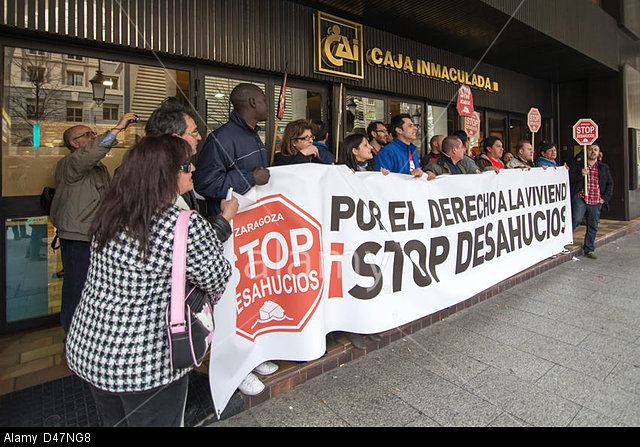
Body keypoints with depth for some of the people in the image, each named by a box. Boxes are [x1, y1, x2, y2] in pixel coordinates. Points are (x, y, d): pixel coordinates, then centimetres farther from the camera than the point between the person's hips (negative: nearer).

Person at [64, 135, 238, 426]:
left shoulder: (108, 215, -4)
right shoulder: (186, 226, -26)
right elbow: (216, 281, -11)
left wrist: (219, 225, 6)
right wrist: (224, 221, 0)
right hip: (147, 364, -6)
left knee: (114, 421, 29)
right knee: (158, 421, 19)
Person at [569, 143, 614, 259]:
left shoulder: (604, 168, 15)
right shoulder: (577, 164, 6)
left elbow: (610, 184, 17)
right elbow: (570, 179, 0)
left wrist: (605, 198, 4)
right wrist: (581, 174, -17)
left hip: (596, 202, 3)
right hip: (580, 198, -3)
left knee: (593, 227, 6)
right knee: (576, 219, -22)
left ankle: (589, 250, 16)